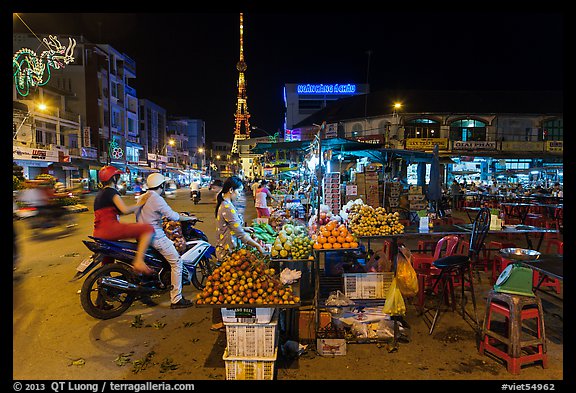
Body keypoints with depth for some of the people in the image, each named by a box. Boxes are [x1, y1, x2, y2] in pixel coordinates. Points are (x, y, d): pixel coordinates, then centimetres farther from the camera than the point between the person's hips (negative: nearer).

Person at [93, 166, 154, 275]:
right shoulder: (111, 192, -5)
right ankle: (139, 262, -30)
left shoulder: (100, 193, 22)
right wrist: (139, 204, -6)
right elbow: (125, 210, -19)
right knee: (148, 229, -19)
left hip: (98, 233, 10)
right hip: (110, 228, -10)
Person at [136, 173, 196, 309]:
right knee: (177, 262, -5)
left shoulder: (142, 198, 11)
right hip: (156, 236, -10)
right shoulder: (157, 199, -17)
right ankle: (176, 299, -4)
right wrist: (188, 218, -6)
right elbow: (172, 216, -20)